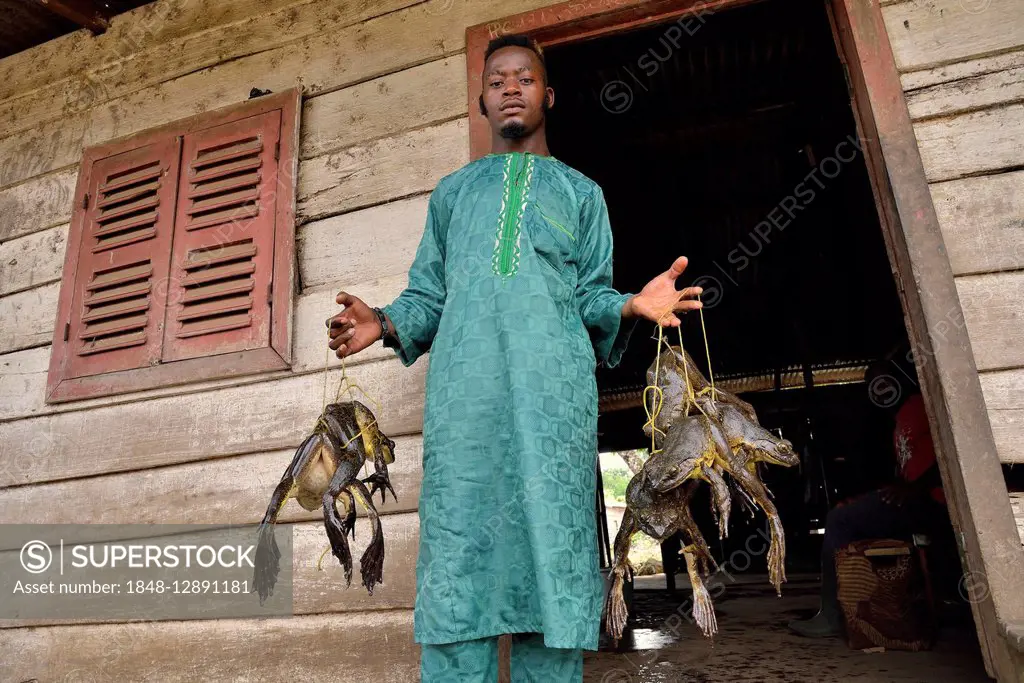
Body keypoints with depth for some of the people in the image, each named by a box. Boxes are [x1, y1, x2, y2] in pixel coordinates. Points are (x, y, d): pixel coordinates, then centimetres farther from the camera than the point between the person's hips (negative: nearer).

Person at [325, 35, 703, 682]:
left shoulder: (580, 191, 25)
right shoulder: (453, 190, 28)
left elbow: (592, 296, 16)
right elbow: (427, 293, 22)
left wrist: (632, 305, -6)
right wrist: (385, 323, 1)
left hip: (554, 385, 0)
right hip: (463, 385, 1)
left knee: (551, 544, -5)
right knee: (456, 550, -5)